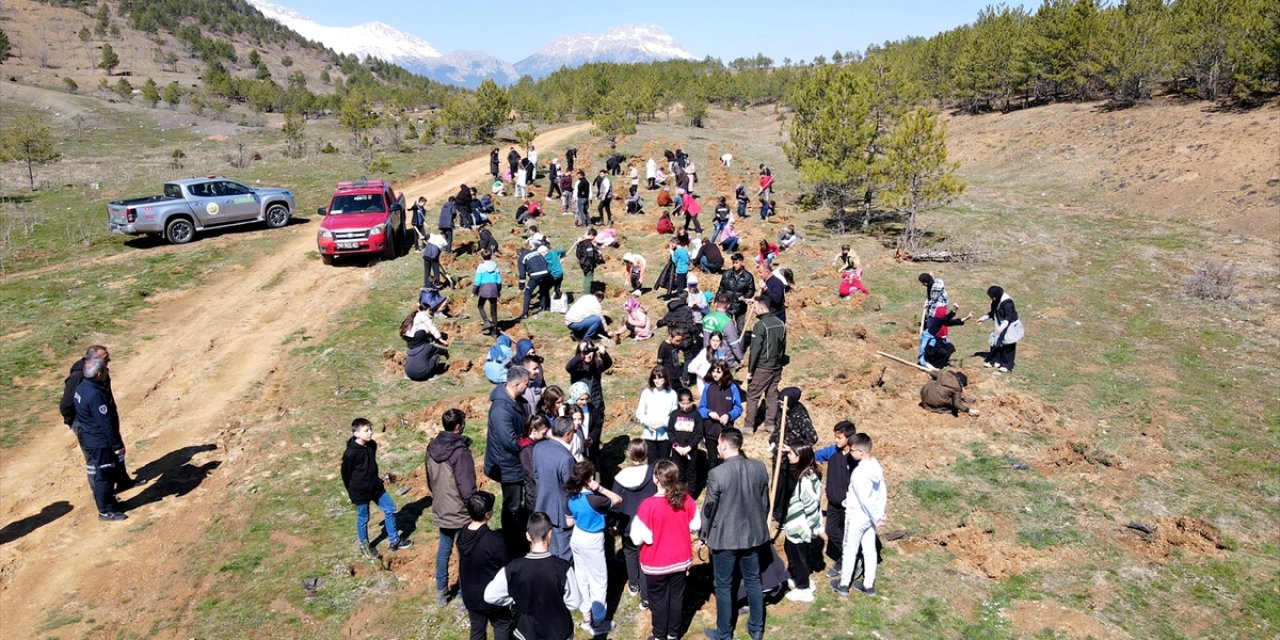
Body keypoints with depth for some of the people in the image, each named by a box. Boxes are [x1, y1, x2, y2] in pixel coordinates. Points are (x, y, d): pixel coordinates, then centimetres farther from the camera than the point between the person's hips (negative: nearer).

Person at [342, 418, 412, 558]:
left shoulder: (372, 445, -4)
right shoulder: (350, 453, -24)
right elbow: (345, 474, -12)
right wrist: (351, 492, -3)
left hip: (376, 487, 7)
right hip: (360, 492, -7)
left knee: (390, 508, 9)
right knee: (363, 518, 10)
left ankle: (395, 541, 23)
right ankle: (364, 545, 34)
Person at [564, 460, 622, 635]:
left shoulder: (572, 497, -7)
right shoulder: (594, 500, -31)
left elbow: (570, 521, 5)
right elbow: (618, 499, -21)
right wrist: (600, 488, -25)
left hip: (577, 538, 7)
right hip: (592, 542, -7)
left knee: (581, 578, 20)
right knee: (599, 581, 9)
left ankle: (586, 617, 34)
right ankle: (598, 622, 20)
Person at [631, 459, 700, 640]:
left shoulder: (648, 505, -27)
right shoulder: (686, 499, -13)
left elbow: (637, 538, -21)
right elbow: (695, 525, 1)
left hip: (656, 563, -4)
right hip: (681, 560, 4)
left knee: (659, 599, 16)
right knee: (676, 596, 20)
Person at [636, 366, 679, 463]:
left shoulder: (672, 393, -3)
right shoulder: (646, 392, -1)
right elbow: (639, 413, 2)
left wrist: (664, 422, -18)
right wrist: (647, 422, -14)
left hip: (665, 435, -1)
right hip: (649, 434, 1)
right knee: (652, 463, 8)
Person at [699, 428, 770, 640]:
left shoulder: (717, 474, -22)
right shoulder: (760, 468, -7)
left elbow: (709, 508, -13)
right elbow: (765, 502, 4)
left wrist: (702, 535, 3)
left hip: (725, 538, -5)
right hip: (753, 534, 5)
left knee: (723, 586, 11)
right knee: (753, 581, 20)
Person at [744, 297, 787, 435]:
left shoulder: (760, 325, -17)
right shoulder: (781, 324, 6)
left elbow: (755, 350, -17)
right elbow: (783, 346, 13)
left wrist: (750, 370, -11)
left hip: (762, 367, -7)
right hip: (777, 367, 7)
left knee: (752, 396, 2)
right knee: (772, 395, 14)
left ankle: (749, 426, 4)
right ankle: (771, 424, 17)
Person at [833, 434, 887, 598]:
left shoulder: (858, 473, -28)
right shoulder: (876, 465, -4)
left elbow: (864, 499, -24)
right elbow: (883, 492, 1)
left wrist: (875, 518, -12)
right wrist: (880, 515, 5)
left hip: (857, 516, -7)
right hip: (870, 516, 7)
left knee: (850, 550, 10)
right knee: (869, 550, 16)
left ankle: (843, 585, 24)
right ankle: (869, 585, 28)